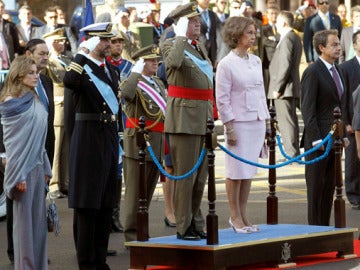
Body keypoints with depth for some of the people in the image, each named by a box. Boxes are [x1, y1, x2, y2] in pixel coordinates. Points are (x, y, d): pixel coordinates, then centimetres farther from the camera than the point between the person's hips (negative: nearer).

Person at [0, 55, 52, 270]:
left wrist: (46, 169, 11)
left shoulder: (35, 102, 10)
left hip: (38, 167, 6)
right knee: (25, 220, 0)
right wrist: (18, 175, -13)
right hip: (23, 168, -6)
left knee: (39, 219, 8)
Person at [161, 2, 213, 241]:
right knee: (185, 176, -5)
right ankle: (184, 228, -1)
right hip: (184, 119, -8)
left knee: (200, 177, 11)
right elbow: (174, 61, -32)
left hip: (203, 119, 8)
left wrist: (211, 118, 23)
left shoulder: (201, 47, 17)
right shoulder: (171, 45, -7)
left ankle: (196, 225, 18)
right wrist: (181, 36, -21)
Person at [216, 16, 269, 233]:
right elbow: (222, 99, -9)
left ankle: (243, 215, 14)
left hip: (257, 122, 6)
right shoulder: (226, 64, -8)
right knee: (237, 171, -2)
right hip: (239, 123, -6)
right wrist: (230, 128, -13)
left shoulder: (256, 61, 11)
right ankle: (235, 216, 7)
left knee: (249, 170, 8)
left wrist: (265, 120, 12)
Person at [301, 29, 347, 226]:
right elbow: (307, 109, -14)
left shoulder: (337, 71, 14)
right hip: (319, 139, -8)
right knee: (316, 187, -1)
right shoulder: (312, 72, -11)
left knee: (329, 186, 10)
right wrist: (316, 139, -18)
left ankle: (325, 227, 16)